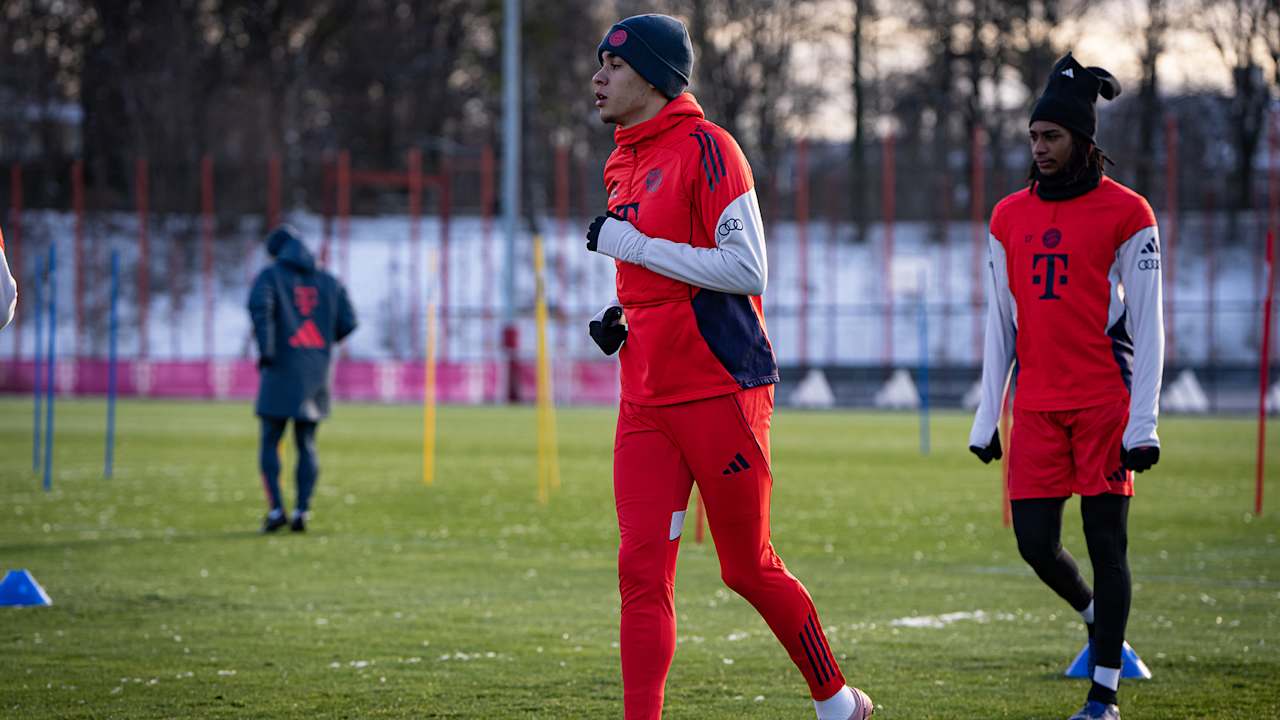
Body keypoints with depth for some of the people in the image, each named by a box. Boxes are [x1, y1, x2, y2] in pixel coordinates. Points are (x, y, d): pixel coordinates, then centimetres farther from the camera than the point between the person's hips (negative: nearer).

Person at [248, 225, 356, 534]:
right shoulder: (329, 282, 10)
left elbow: (259, 303, -21)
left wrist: (265, 348, -20)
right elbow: (348, 322, 5)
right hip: (317, 376, 3)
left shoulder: (271, 275, 0)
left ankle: (276, 509, -7)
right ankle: (302, 511, 0)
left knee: (269, 442, 4)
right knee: (307, 444, 9)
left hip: (281, 371, -3)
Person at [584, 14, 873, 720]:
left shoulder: (704, 148, -12)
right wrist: (621, 320, 7)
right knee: (641, 570, -2)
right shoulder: (626, 165, 15)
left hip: (719, 390, -7)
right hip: (647, 402, 7)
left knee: (749, 568, 3)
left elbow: (744, 271, -18)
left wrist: (630, 243, -18)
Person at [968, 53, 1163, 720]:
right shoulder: (1009, 218, 11)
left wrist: (1144, 424, -11)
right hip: (1036, 407, 4)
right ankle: (1097, 619, 29)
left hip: (1106, 402, -4)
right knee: (1035, 541, -1)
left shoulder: (1125, 214, -3)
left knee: (1106, 541, -2)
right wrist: (987, 416, 10)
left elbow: (1147, 326, -5)